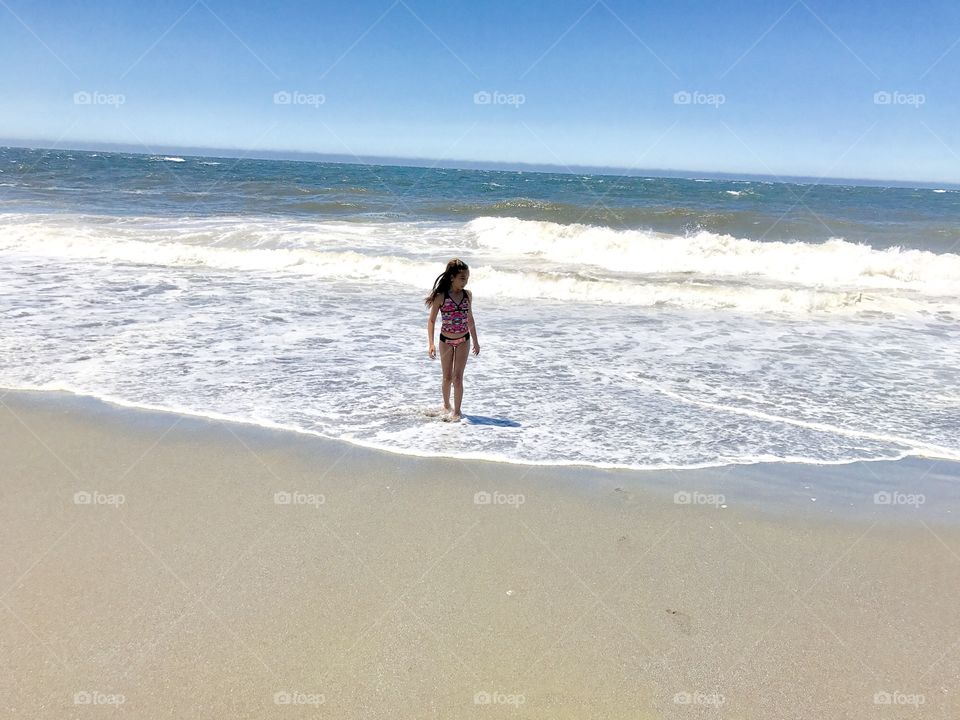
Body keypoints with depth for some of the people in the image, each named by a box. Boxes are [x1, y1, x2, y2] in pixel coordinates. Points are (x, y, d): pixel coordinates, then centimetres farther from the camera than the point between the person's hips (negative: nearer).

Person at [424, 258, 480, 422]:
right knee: (447, 377, 10)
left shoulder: (467, 294, -2)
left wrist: (475, 341, 15)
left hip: (463, 340, 1)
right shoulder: (441, 296, -13)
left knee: (458, 377, -3)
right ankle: (446, 406, 33)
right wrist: (431, 344, -17)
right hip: (446, 341, -1)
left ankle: (456, 411, 4)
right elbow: (431, 320, -8)